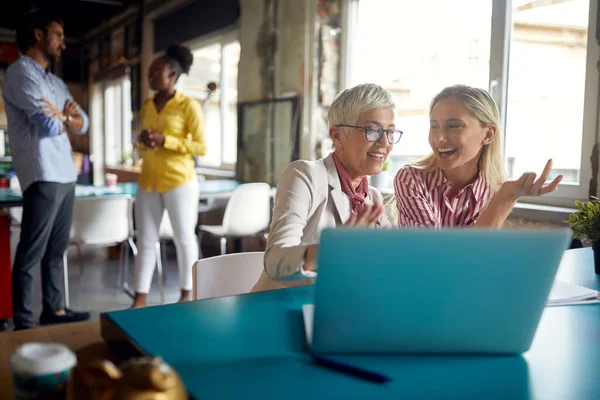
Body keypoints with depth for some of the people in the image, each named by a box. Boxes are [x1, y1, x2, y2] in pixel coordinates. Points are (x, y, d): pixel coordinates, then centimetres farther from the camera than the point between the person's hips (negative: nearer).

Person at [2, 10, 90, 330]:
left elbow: (83, 124, 17)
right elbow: (49, 125, -17)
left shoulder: (56, 82, 21)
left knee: (56, 250, 13)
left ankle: (53, 309, 23)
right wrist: (67, 117, 5)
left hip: (66, 176, 9)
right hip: (43, 177, -9)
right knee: (31, 254, -4)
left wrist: (64, 115, -5)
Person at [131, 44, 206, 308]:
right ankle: (140, 299, 11)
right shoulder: (146, 106, 12)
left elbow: (201, 147, -10)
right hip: (148, 181, 6)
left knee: (183, 237, 5)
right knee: (145, 240, 6)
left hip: (178, 181, -6)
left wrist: (165, 140, -17)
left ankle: (187, 295, 18)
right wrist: (142, 142, -2)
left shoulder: (188, 105, -6)